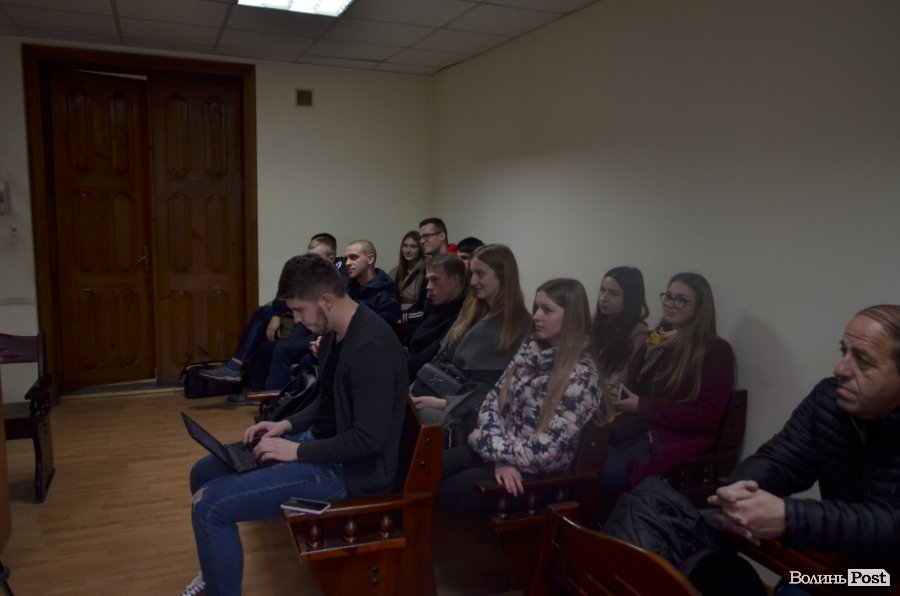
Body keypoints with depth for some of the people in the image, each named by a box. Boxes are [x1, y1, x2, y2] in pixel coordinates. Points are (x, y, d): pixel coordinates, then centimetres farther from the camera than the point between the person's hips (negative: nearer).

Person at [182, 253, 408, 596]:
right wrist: (287, 425, 4)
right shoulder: (335, 332, 4)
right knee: (204, 473, 15)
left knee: (209, 506, -16)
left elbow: (369, 439, -27)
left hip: (349, 468, -10)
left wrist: (297, 450, -19)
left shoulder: (371, 347, -27)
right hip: (320, 441, 10)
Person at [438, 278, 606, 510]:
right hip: (506, 453, 6)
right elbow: (493, 400, 1)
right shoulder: (530, 348, 1)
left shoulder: (581, 377, -21)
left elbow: (542, 454, -23)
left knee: (442, 493, -14)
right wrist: (501, 458, -14)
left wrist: (484, 440, -12)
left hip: (536, 473, -6)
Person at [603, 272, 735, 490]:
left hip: (677, 443, -6)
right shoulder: (655, 341, 17)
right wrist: (616, 394, -4)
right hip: (638, 429, 6)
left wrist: (642, 406, -13)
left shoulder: (715, 351, -3)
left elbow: (707, 418, -10)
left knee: (604, 475, -27)